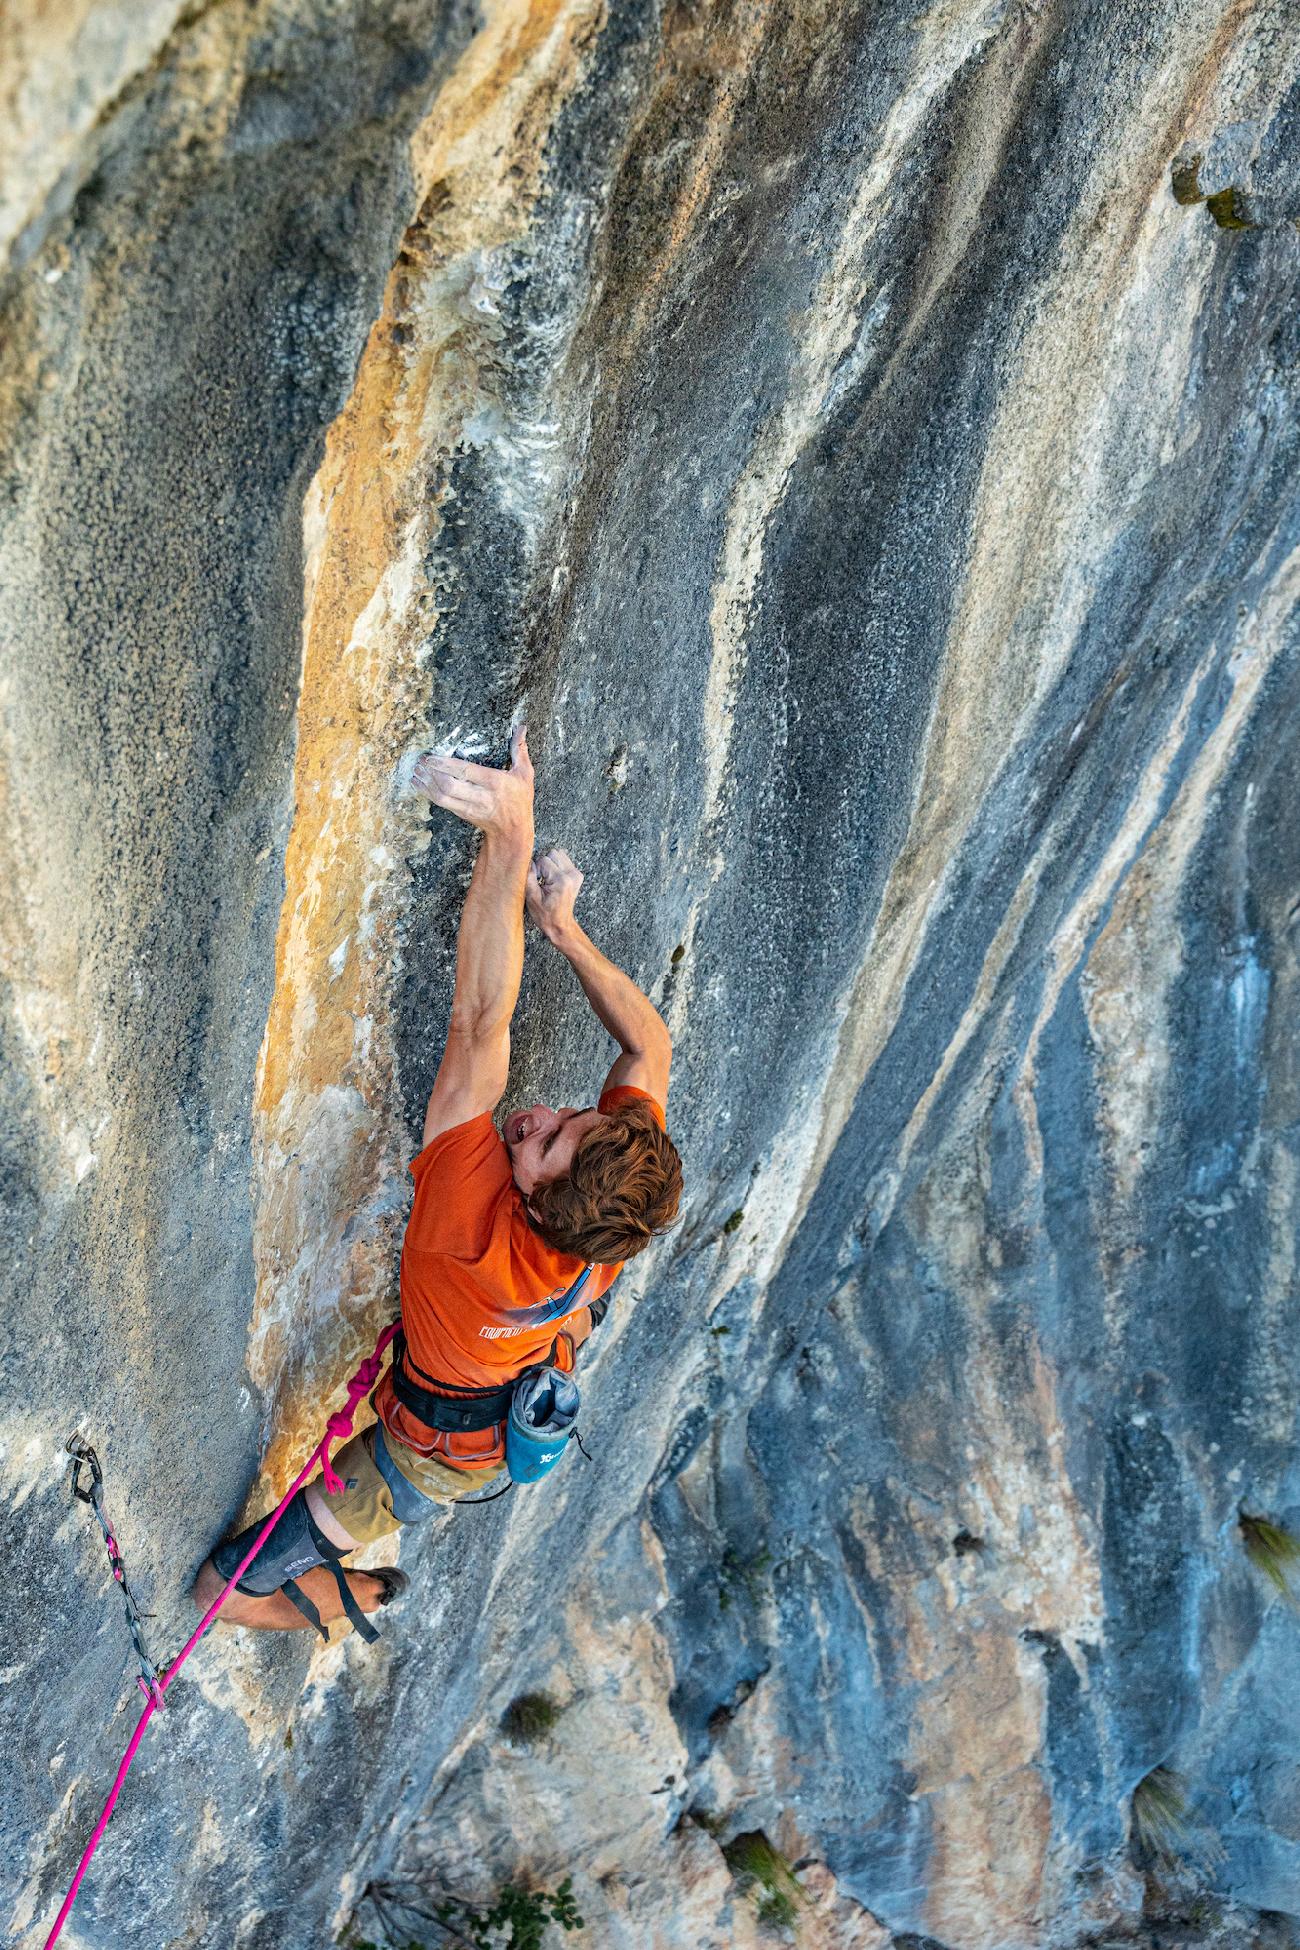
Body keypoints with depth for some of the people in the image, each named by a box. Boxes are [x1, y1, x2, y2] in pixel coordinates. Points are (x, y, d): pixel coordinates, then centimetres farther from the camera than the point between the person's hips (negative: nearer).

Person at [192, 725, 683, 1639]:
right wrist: (564, 928, -21)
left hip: (434, 1459, -5)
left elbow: (481, 1025, -54)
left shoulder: (477, 1229, -47)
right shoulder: (619, 1204, -32)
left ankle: (347, 1600, 29)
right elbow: (651, 1044, -17)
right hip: (534, 1413, 5)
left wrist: (510, 839, -57)